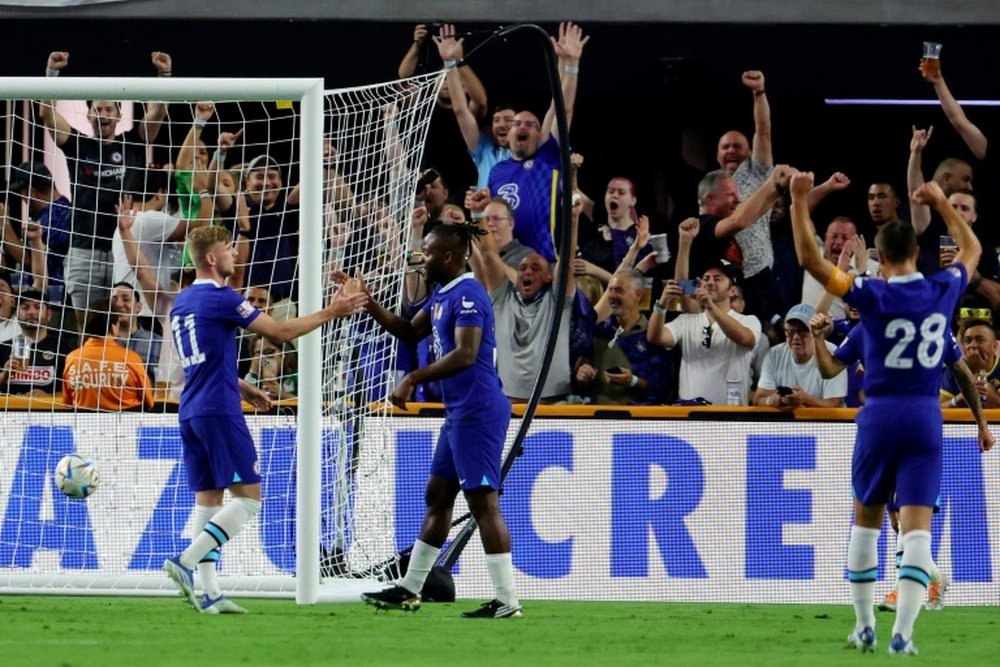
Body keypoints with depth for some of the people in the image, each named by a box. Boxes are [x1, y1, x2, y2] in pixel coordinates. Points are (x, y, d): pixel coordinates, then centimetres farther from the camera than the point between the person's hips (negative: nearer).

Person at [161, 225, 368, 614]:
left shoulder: (181, 303, 16)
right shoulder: (220, 299, -11)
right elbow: (280, 332, -9)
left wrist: (242, 388, 29)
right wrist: (331, 313, -1)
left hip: (191, 413, 9)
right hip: (219, 411, -9)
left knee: (207, 498, 8)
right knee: (248, 496, -5)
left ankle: (208, 592, 2)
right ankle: (186, 562, -15)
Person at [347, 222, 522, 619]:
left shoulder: (467, 295, -16)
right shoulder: (442, 294, 15)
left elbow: (465, 355, -26)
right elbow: (410, 332, 26)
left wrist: (413, 379, -24)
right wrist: (368, 303, 16)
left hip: (477, 411, -11)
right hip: (459, 412, 11)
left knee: (483, 502, -11)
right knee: (437, 497, 16)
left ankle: (507, 602, -11)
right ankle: (409, 590, 25)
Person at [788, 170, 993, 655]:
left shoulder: (873, 296, -9)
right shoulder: (944, 290, 0)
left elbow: (810, 260, -11)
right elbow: (971, 250, 23)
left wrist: (800, 203, -8)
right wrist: (942, 204, 28)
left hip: (880, 415, -1)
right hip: (926, 417, 1)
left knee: (866, 520, 15)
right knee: (917, 526, -4)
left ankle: (864, 627, 18)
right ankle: (902, 632, -16)